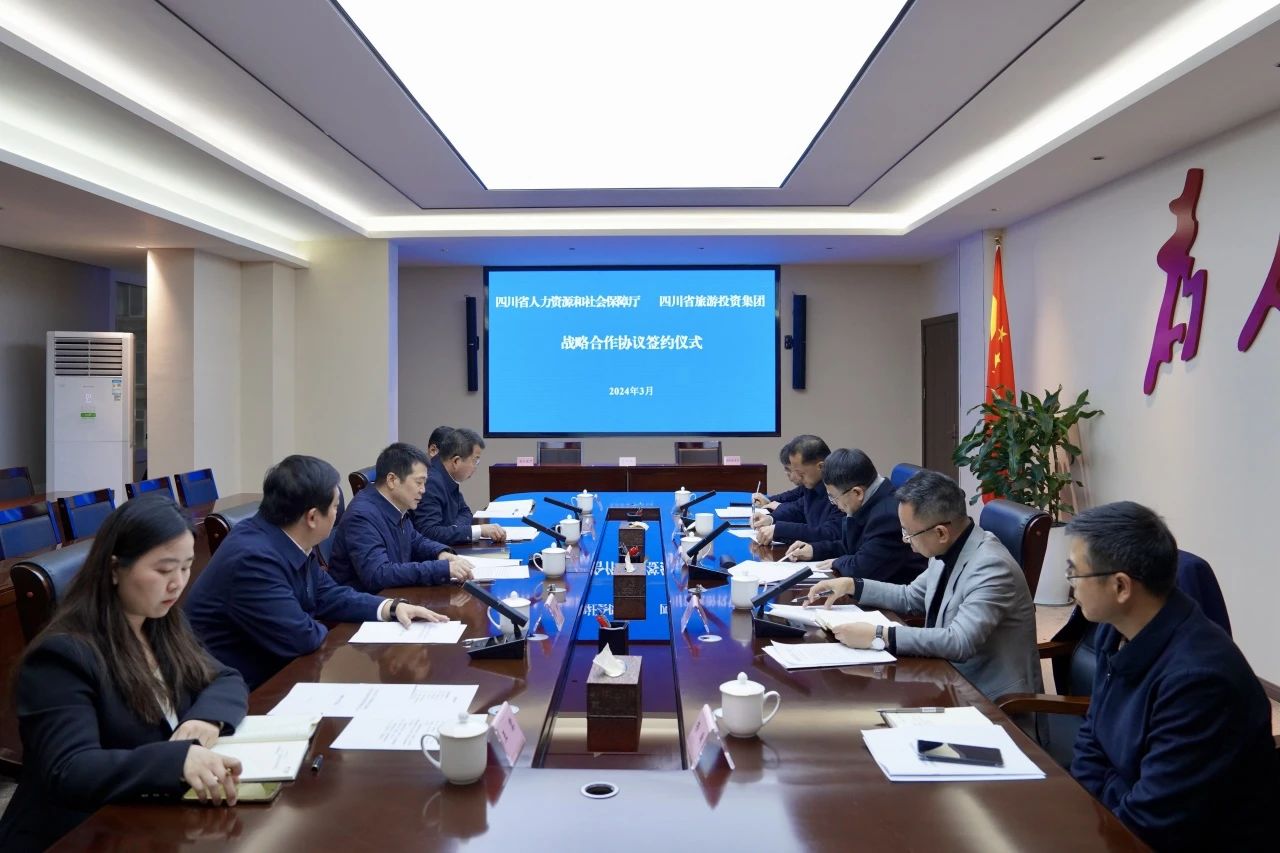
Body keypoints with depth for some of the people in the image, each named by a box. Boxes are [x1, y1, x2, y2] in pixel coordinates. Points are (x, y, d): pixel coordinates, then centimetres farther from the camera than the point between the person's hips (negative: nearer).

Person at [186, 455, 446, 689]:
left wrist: (393, 607, -1)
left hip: (272, 669, 8)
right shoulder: (253, 558, -29)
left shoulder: (291, 542, -2)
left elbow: (328, 595, 9)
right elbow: (301, 638, -27)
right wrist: (325, 629, -5)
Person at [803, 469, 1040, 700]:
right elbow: (911, 598, 16)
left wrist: (879, 636, -34)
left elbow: (959, 641, -34)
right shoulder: (947, 551, 0)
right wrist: (852, 585, 5)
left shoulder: (990, 566, -25)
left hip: (990, 698, -7)